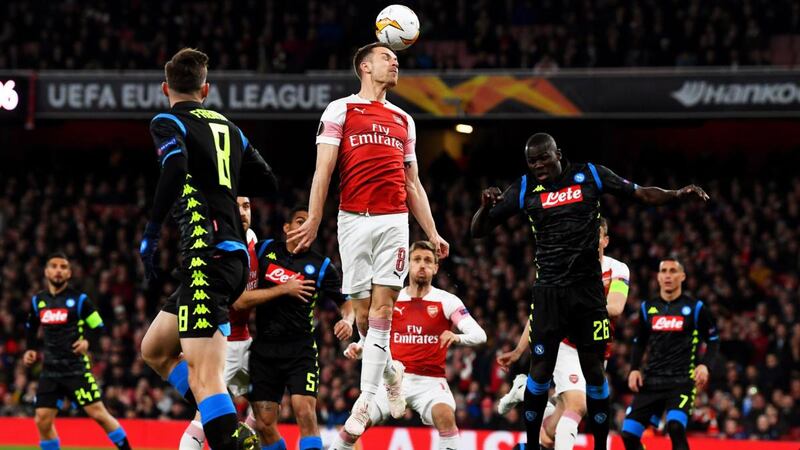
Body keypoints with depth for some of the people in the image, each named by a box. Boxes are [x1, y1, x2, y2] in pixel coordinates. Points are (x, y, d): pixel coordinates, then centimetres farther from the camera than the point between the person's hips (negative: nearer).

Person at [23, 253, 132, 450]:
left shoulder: (79, 299, -4)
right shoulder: (38, 301, 8)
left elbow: (98, 326, 0)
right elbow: (31, 328, 25)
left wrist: (88, 342, -18)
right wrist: (31, 349, 11)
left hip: (76, 368, -4)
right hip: (50, 370, 4)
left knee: (98, 412, -9)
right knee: (42, 420, -1)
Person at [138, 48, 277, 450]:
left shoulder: (168, 123, 0)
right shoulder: (229, 128, 20)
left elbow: (176, 167, -21)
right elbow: (268, 185, 23)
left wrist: (151, 230, -18)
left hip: (207, 255, -8)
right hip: (234, 254, 8)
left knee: (203, 376, -17)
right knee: (154, 350, 20)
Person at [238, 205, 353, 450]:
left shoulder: (321, 266, 3)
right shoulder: (264, 250, 5)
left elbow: (346, 302, 12)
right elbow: (239, 302, -2)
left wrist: (347, 320, -12)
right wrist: (284, 289, -10)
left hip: (300, 349, -2)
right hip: (263, 349, 2)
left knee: (305, 413, -19)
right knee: (265, 424, -2)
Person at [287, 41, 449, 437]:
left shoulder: (403, 120, 19)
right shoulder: (340, 110, 7)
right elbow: (324, 169, 0)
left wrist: (432, 233, 16)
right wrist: (313, 221, -9)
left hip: (395, 220, 2)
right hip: (354, 220, -2)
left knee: (381, 306, -9)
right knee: (363, 311, 1)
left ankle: (366, 399, -9)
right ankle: (390, 372, 26)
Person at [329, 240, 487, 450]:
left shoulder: (447, 301, -1)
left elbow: (479, 335, -10)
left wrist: (457, 337, -31)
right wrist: (358, 348, -7)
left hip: (430, 380, -2)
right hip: (393, 378, 2)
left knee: (445, 415, -32)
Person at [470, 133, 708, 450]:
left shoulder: (590, 175, 0)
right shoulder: (524, 189, 2)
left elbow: (643, 194, 2)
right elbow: (478, 231, 3)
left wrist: (677, 194, -15)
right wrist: (486, 206, -18)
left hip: (588, 291, 0)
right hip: (549, 291, 0)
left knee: (594, 370, 3)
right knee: (540, 370, -1)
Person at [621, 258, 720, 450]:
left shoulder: (695, 307, 1)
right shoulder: (648, 308, 11)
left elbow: (713, 341, 7)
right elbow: (639, 342, 22)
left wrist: (704, 365, -10)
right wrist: (634, 369, 7)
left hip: (682, 381, -4)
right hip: (652, 380, 4)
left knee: (675, 427, -27)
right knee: (628, 433, -5)